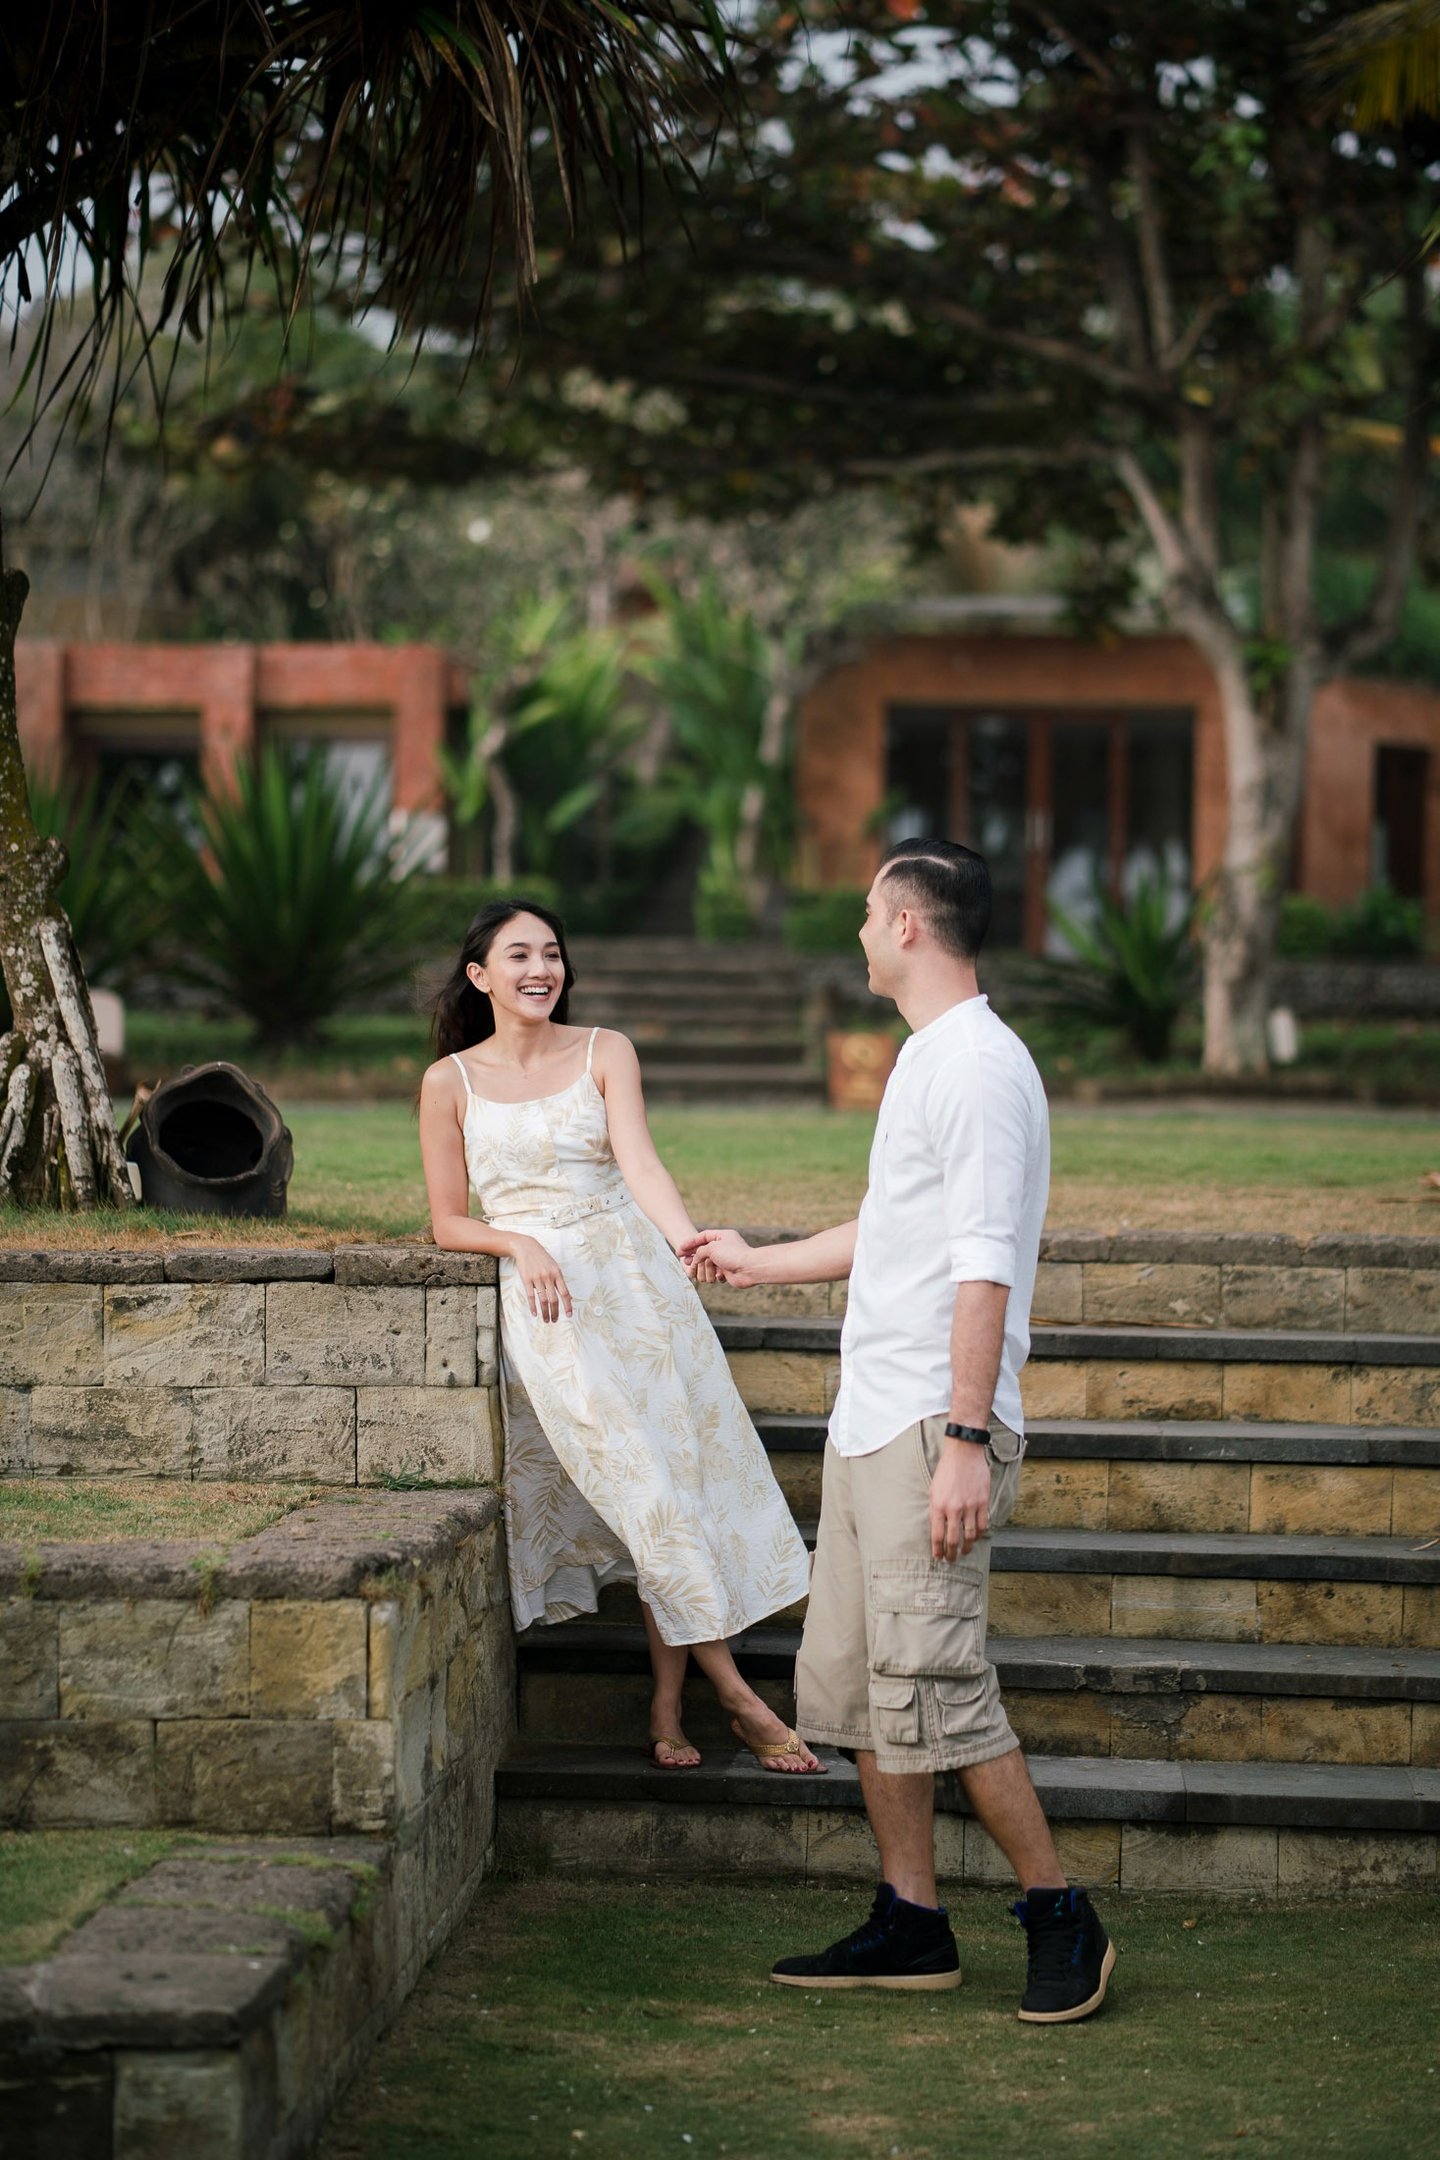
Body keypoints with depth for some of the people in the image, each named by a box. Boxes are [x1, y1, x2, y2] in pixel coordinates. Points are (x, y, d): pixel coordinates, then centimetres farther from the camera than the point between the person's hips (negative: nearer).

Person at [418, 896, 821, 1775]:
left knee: (677, 1468, -5)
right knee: (643, 1486, -10)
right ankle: (737, 1695, -5)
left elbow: (639, 1162, -10)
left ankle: (667, 1707, 3)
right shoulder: (452, 1082, 5)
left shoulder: (605, 1054, 6)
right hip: (541, 1296, -2)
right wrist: (520, 1243, -13)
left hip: (631, 1273, 2)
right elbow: (450, 1223, 8)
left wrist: (688, 1239, -29)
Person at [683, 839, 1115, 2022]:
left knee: (935, 1684, -11)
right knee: (853, 1681, 10)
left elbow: (984, 1267, -20)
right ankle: (912, 1923, 18)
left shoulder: (980, 1067, -13)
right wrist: (760, 1261, 45)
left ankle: (1061, 1916, 0)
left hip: (935, 1430, -10)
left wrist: (965, 1440, -24)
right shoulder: (927, 1060, 19)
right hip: (871, 1426, 10)